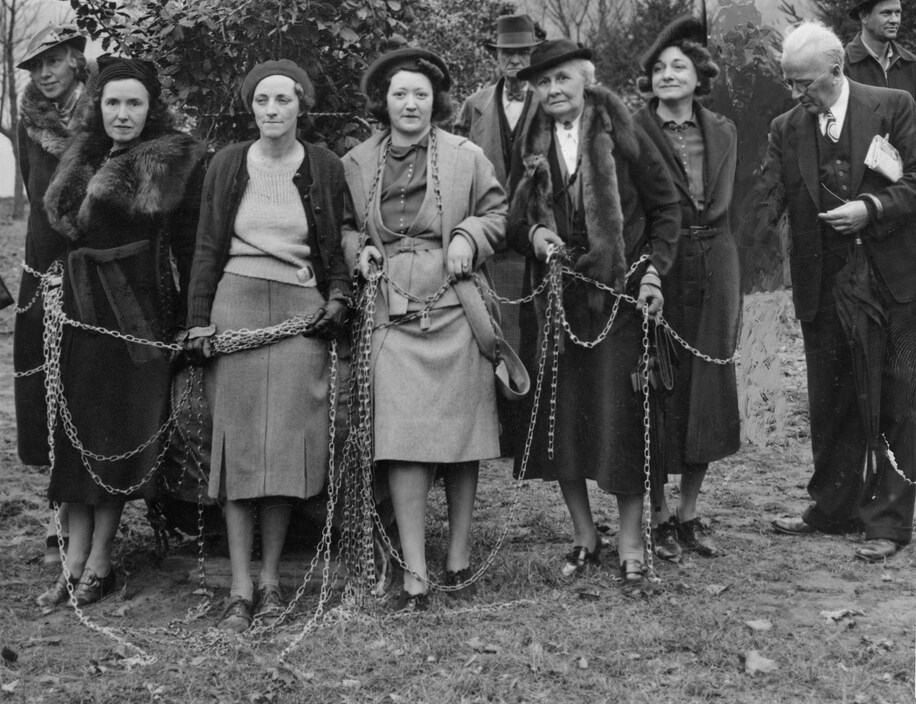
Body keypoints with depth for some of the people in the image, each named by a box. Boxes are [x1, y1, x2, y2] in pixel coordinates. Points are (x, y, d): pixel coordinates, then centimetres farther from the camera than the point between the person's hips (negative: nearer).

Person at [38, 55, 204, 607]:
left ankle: (98, 565, 7)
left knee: (119, 431, -1)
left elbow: (190, 245, -7)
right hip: (81, 305, 6)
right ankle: (76, 560, 10)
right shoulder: (83, 158, 12)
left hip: (139, 308, -6)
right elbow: (62, 227, 16)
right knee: (76, 428, 4)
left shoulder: (176, 162, -5)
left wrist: (190, 317, -10)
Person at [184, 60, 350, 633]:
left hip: (301, 308, 0)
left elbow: (338, 248, 13)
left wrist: (339, 298, -3)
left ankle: (271, 579, 10)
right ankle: (241, 587, 1)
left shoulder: (325, 167, 5)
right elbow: (209, 247, 8)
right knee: (237, 440, -2)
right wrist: (199, 320, 2)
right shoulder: (229, 165, 6)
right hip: (236, 305, 0)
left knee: (287, 442, -3)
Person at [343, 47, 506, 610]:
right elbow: (345, 227, 19)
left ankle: (459, 558, 20)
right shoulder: (356, 163, 9)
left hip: (455, 310, 0)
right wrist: (360, 248, -1)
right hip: (393, 314, 0)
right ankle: (416, 575, -5)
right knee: (402, 440, -9)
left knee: (461, 435, 5)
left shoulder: (467, 157, 4)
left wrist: (468, 237, -7)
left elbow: (498, 212, 11)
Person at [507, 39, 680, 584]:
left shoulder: (622, 136, -3)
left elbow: (667, 208, 1)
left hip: (618, 294, -4)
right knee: (559, 416, 5)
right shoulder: (530, 148, 9)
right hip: (555, 297, 4)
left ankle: (631, 543, 9)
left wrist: (653, 270, -10)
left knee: (621, 415, -3)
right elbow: (514, 220, 16)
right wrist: (532, 235, -6)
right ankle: (585, 537, 20)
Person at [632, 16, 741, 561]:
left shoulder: (722, 131, 10)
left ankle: (689, 512, 19)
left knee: (708, 391, 7)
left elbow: (720, 204, 10)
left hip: (714, 270, 5)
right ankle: (658, 516, 11)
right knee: (658, 391, 0)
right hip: (657, 271, -4)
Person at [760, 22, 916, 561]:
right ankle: (834, 510, 26)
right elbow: (769, 201, -2)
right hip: (824, 286, 4)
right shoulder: (786, 129, 6)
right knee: (830, 403, 13)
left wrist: (871, 208, -18)